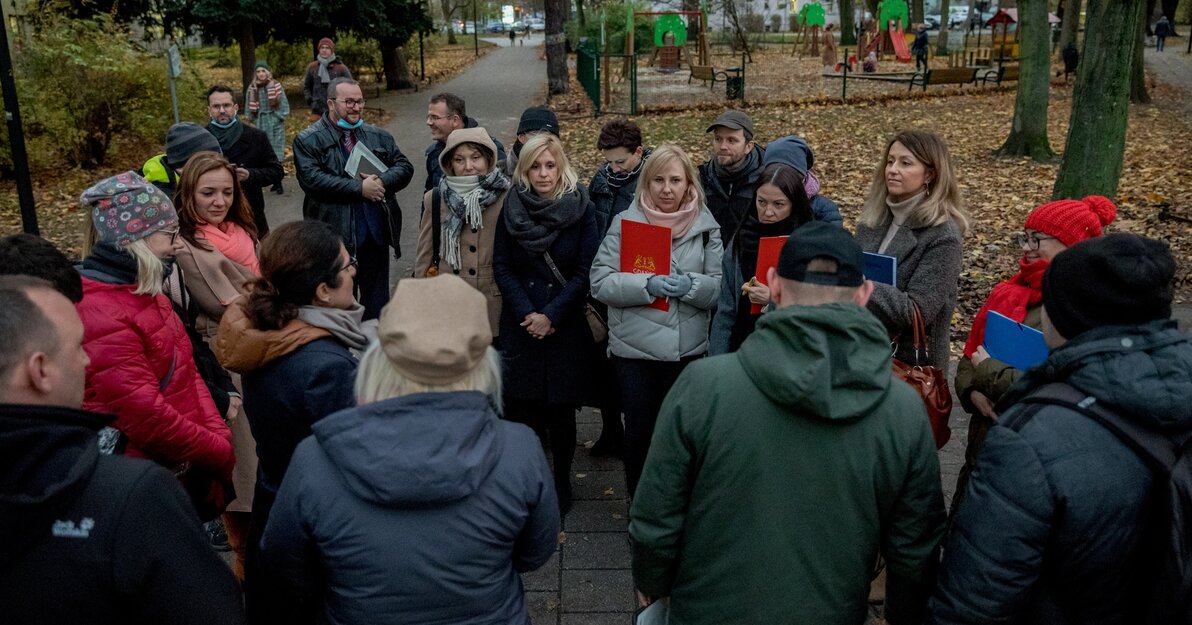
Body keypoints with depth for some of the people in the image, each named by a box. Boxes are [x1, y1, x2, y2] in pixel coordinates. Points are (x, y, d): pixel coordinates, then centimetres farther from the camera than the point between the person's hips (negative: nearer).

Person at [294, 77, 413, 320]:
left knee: (377, 301, 14)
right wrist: (359, 188, -19)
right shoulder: (308, 140, -4)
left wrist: (382, 181, -14)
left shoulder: (379, 137, 13)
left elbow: (404, 167, 8)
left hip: (376, 233, 5)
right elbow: (311, 179, -17)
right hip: (336, 235, -4)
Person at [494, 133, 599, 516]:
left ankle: (561, 485, 22)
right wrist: (526, 313, -9)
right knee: (519, 405, 1)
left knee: (561, 411, 5)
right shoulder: (512, 208, 2)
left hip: (566, 326, -2)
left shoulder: (581, 209, -4)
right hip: (520, 325, 2)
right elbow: (501, 266, 2)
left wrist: (551, 315, -12)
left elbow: (586, 271, -7)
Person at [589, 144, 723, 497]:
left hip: (687, 348, 1)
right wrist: (647, 285, -22)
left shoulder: (706, 226, 2)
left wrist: (690, 285, -20)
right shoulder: (625, 221, -2)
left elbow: (721, 286, -1)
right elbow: (600, 282, -8)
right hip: (633, 348, -1)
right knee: (639, 429, 11)